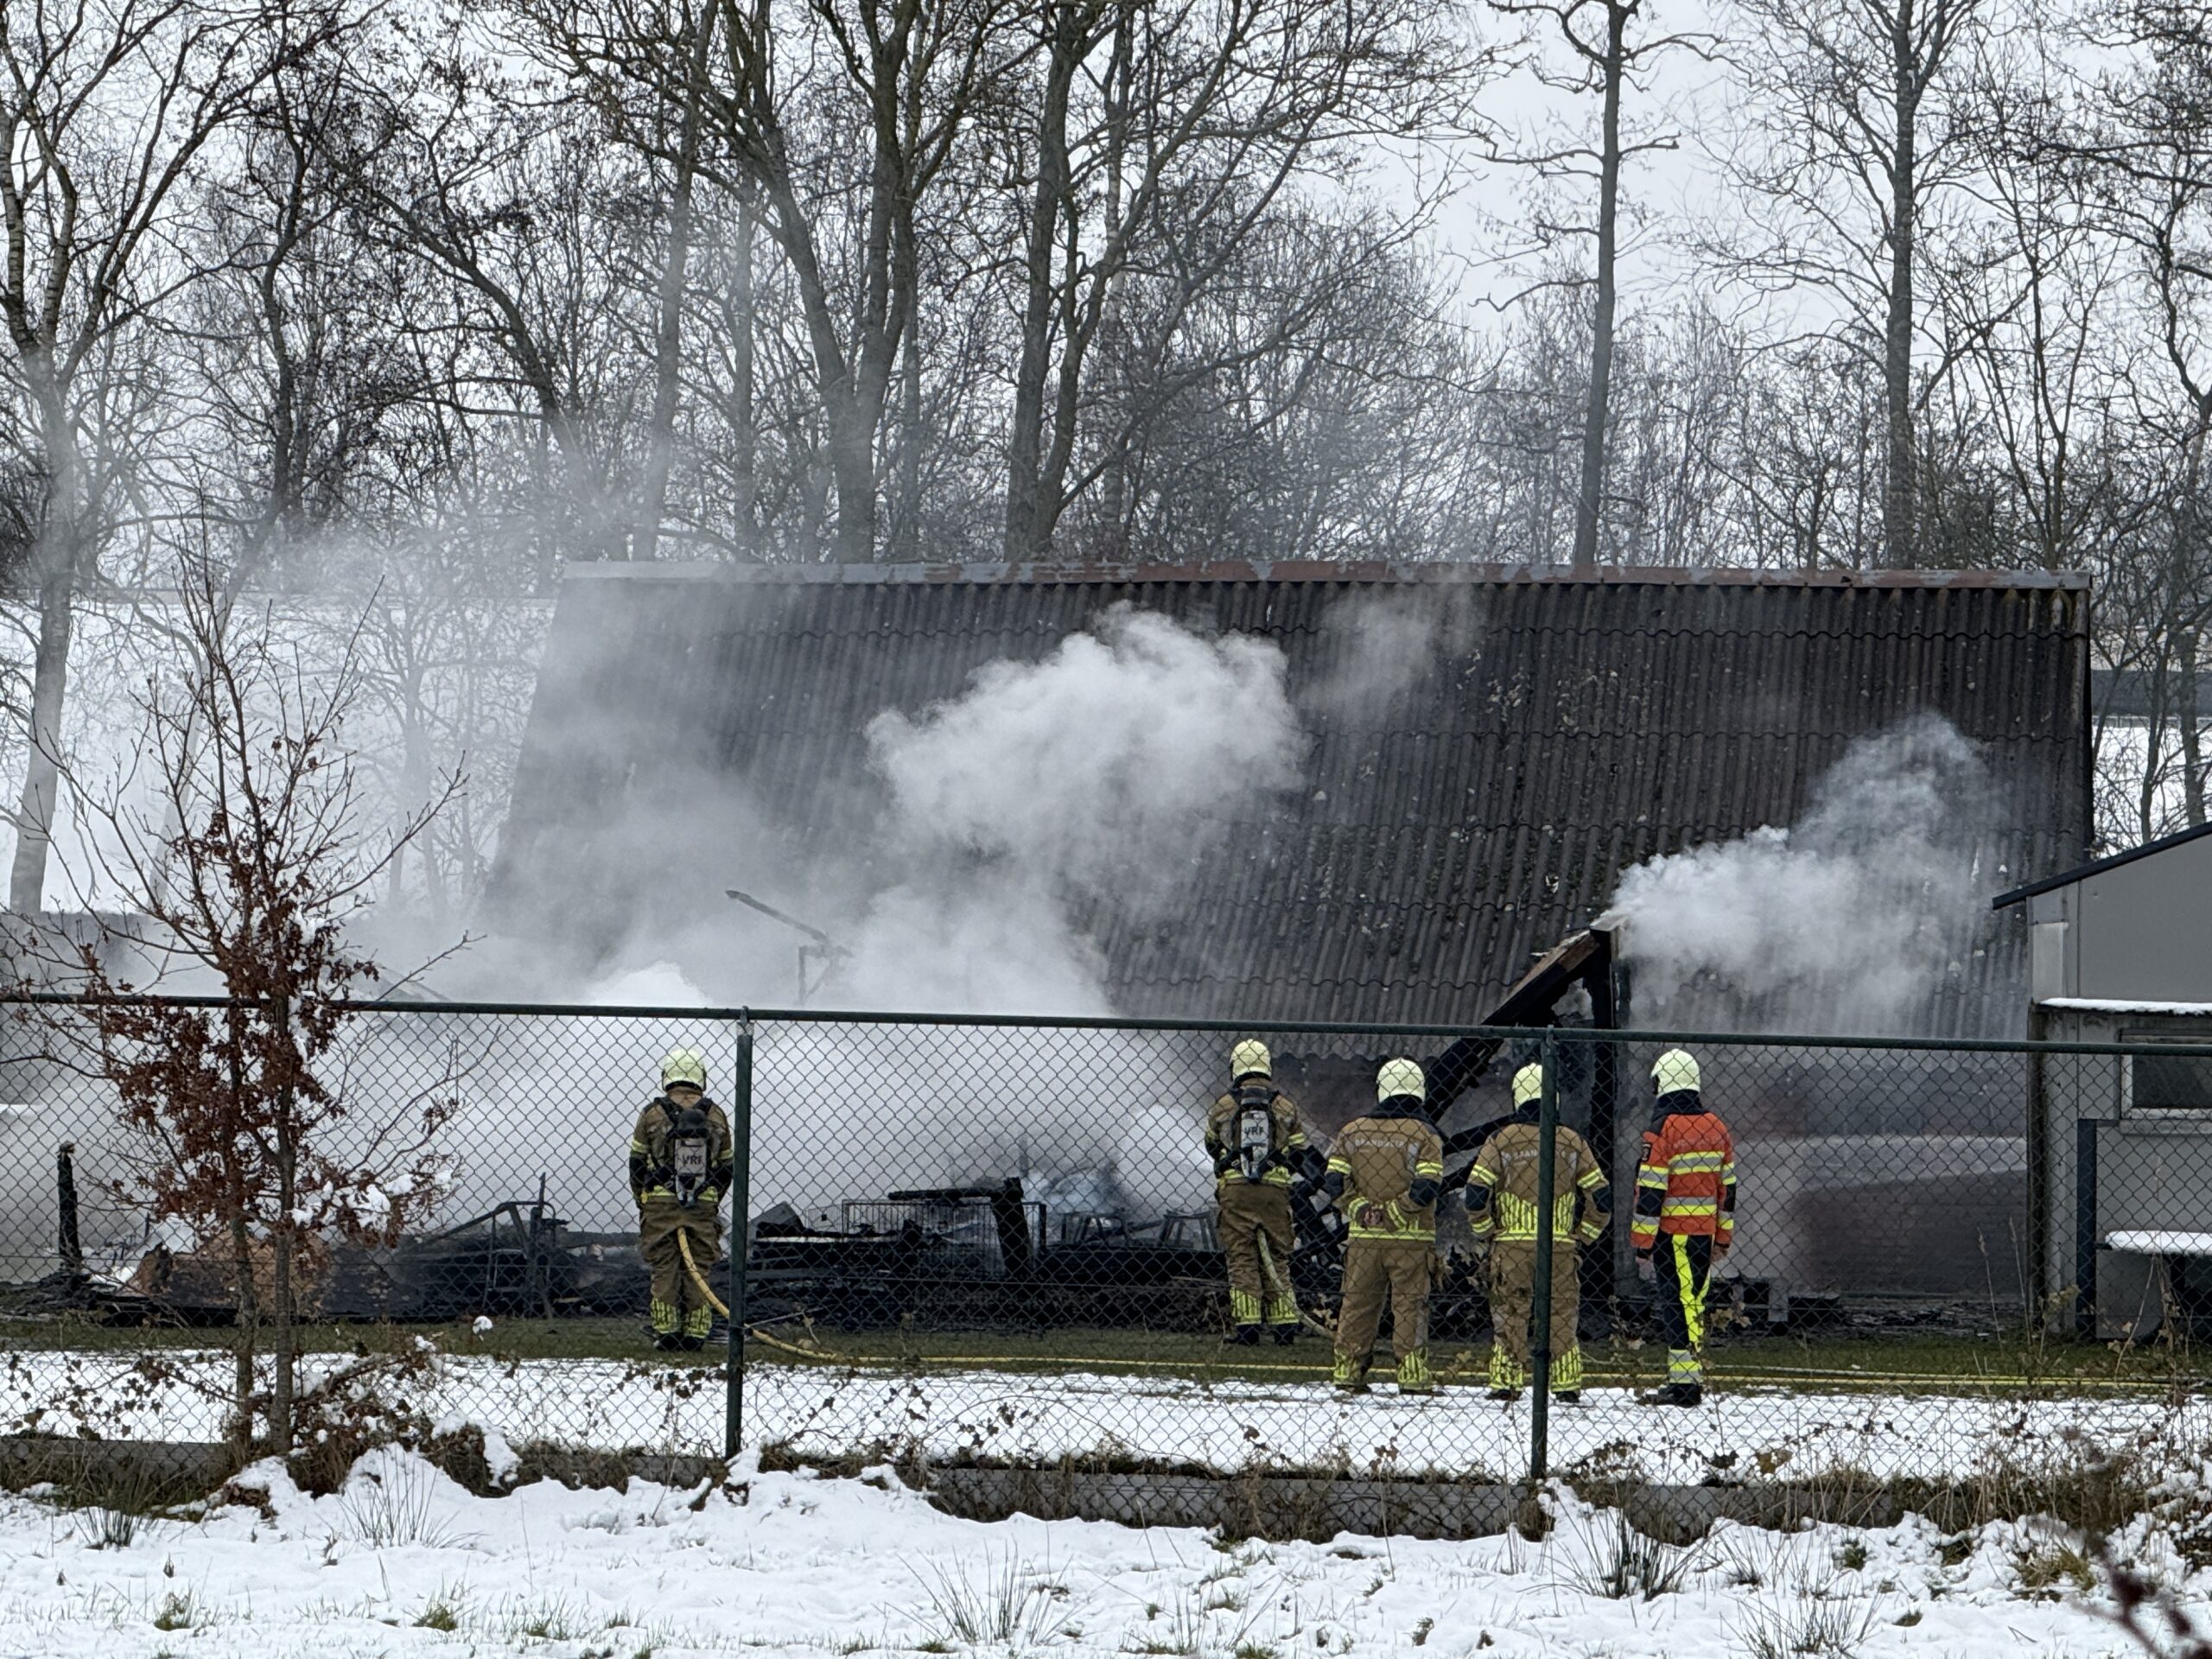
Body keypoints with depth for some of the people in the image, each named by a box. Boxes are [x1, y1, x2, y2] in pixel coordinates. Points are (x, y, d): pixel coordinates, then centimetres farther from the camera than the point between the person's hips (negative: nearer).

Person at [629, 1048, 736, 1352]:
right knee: (698, 1270, 5)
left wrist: (642, 1201, 17)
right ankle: (695, 1333, 3)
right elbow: (726, 1165, 12)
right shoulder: (716, 1116, 5)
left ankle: (666, 1332, 0)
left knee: (664, 1269, 3)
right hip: (703, 1207, 1)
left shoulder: (653, 1114, 0)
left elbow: (636, 1163, 5)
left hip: (661, 1202, -1)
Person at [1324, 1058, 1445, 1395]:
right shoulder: (1423, 1135, -5)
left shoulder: (1353, 1131, 5)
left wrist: (1361, 1209, -4)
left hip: (1364, 1238, 3)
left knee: (1358, 1303, 10)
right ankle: (1412, 1375, 0)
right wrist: (1394, 1212, -8)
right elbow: (1427, 1187, -15)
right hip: (1411, 1239, -3)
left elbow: (1334, 1181, -2)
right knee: (1409, 1304, 2)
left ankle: (1347, 1370, 12)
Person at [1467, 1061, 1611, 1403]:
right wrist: (1584, 1235, 14)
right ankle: (1567, 1385, 7)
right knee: (1561, 1314, 9)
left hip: (1511, 1244, -1)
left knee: (1509, 1314, 5)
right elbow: (1601, 1195, 3)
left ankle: (1506, 1383, 2)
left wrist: (1484, 1233, 6)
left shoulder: (1501, 1140, -2)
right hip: (1559, 1246, 1)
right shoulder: (1572, 1142, 4)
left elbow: (1476, 1191, -8)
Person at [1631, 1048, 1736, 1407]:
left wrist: (1643, 1245, -11)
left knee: (1678, 1305, -5)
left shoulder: (1663, 1129, -12)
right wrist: (1723, 1238, 21)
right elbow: (1727, 1187, 14)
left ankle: (1684, 1383, -8)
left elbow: (1650, 1192, -14)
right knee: (1693, 1303, 13)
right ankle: (1690, 1379, 16)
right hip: (1705, 1230, 6)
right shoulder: (1715, 1127, 9)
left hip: (1672, 1232, -6)